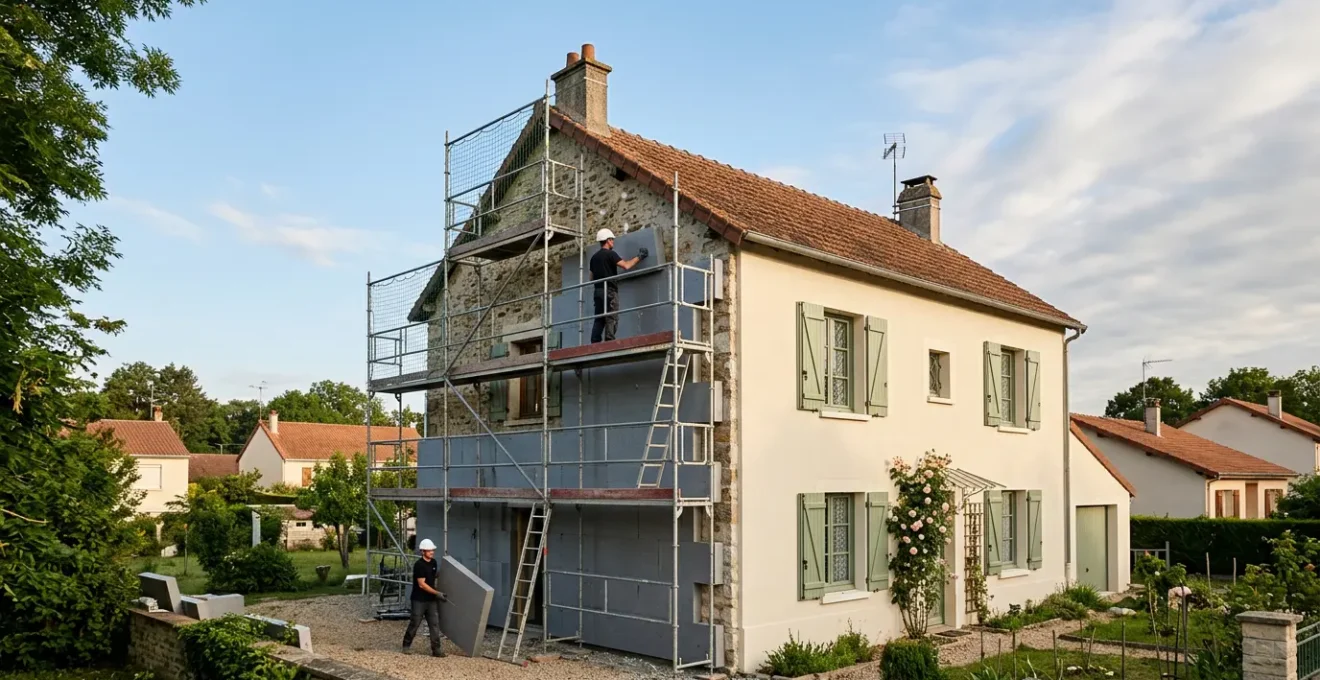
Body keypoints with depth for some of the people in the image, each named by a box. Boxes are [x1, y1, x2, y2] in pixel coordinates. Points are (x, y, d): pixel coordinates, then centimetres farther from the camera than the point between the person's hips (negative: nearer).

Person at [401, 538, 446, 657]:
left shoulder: (434, 562, 5)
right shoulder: (419, 565, -17)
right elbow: (422, 584, -19)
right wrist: (437, 593, -20)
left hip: (431, 599, 6)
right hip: (419, 600, -6)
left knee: (435, 624, 0)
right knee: (414, 624, 4)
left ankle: (436, 649, 1)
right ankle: (406, 646, 22)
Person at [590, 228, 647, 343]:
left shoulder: (594, 257, 17)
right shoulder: (610, 254, -6)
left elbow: (592, 277, 20)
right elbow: (626, 265, -16)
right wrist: (638, 257, -4)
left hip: (598, 290, 7)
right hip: (609, 290, -7)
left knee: (599, 319, 5)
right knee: (611, 319, -7)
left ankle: (595, 343, -2)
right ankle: (609, 343, -14)